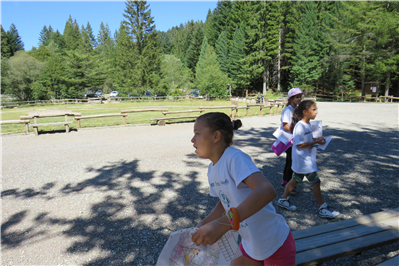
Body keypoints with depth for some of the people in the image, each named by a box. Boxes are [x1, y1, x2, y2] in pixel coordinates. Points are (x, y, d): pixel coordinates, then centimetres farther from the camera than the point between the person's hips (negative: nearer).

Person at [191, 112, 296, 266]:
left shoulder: (235, 158, -27)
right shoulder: (212, 169, -2)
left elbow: (267, 191, -41)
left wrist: (223, 223, -47)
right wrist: (202, 226, -4)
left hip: (276, 245, -6)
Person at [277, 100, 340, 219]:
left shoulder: (308, 124, 8)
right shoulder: (300, 126, -21)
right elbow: (299, 145, -24)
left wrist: (317, 139, 2)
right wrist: (316, 142, -22)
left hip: (307, 159, 10)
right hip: (302, 160, -10)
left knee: (296, 180, 17)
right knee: (316, 182, -1)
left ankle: (283, 200, 30)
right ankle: (323, 209, 13)